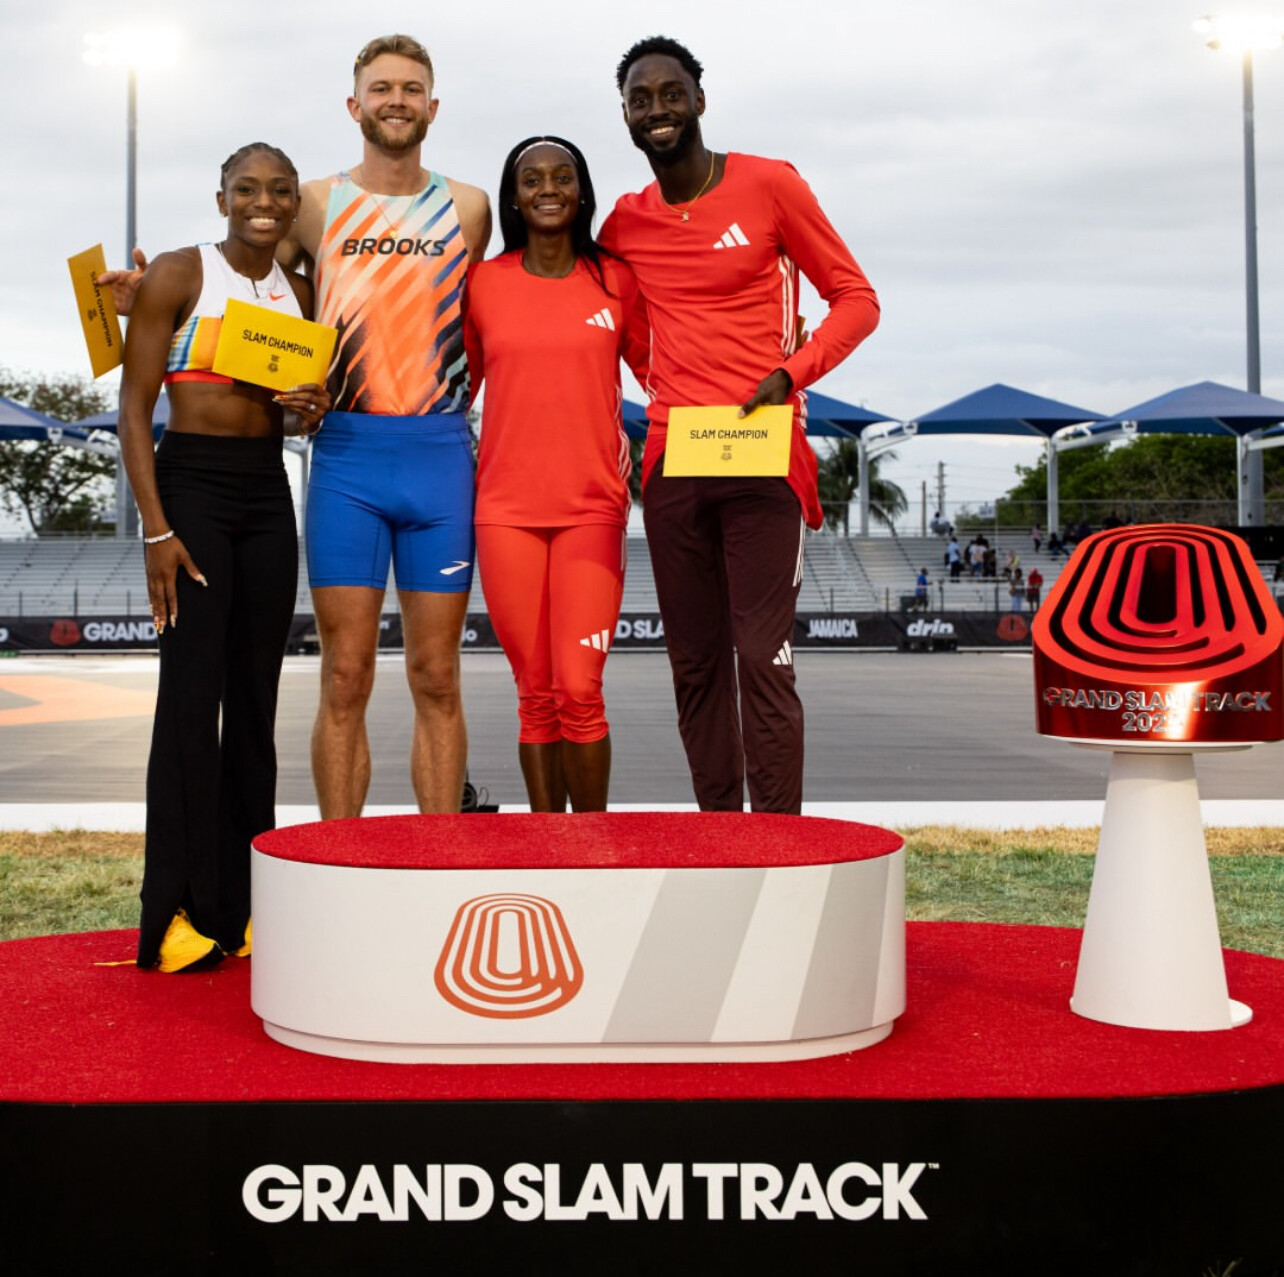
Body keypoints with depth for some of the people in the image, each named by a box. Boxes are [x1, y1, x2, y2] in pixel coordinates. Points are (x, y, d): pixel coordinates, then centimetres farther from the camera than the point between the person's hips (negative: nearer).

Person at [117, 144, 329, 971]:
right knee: (193, 693, -9)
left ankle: (246, 904, 13)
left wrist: (314, 409, -1)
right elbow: (135, 411, -7)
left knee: (256, 698, 6)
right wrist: (157, 529, -15)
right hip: (192, 483, -5)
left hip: (269, 494, 5)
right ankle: (184, 912, -3)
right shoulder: (178, 276, -3)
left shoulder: (301, 294, 13)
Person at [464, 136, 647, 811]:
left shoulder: (616, 280, 6)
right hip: (506, 510, 1)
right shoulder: (483, 283, 8)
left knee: (579, 691, -10)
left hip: (592, 508, -1)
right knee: (535, 695, 4)